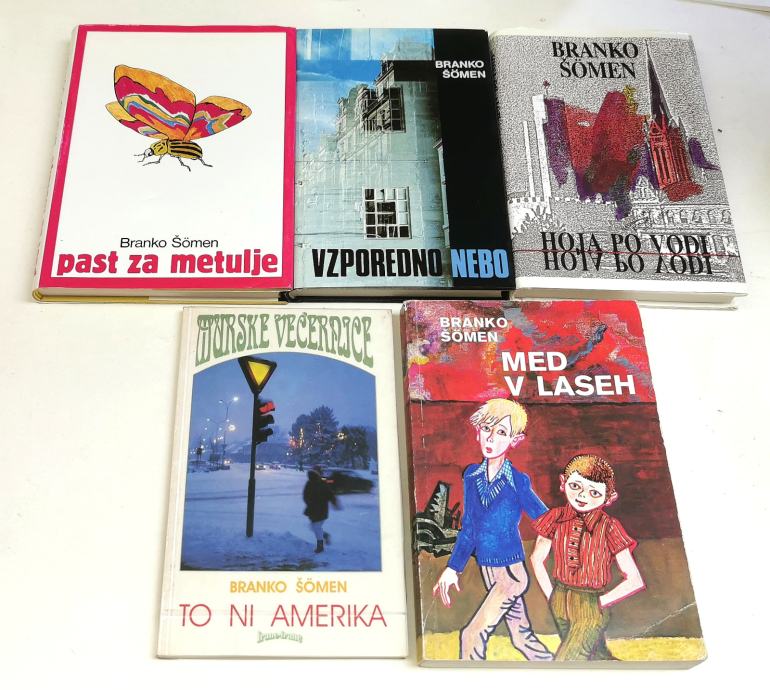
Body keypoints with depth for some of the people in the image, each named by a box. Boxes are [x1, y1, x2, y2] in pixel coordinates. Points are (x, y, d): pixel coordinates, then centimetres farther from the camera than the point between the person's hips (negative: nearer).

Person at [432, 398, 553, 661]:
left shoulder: (518, 481, -13)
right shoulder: (472, 476, 1)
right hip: (487, 569, 5)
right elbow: (469, 528, 8)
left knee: (472, 635, -5)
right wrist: (453, 568, 10)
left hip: (511, 572, -5)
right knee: (522, 636, 14)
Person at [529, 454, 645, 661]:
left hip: (591, 608, -4)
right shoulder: (557, 518, -8)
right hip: (560, 603, 4)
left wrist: (600, 603, -12)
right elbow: (537, 559, 7)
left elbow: (635, 581, -14)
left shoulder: (608, 527, -17)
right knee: (598, 657, 21)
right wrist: (550, 596, 2)